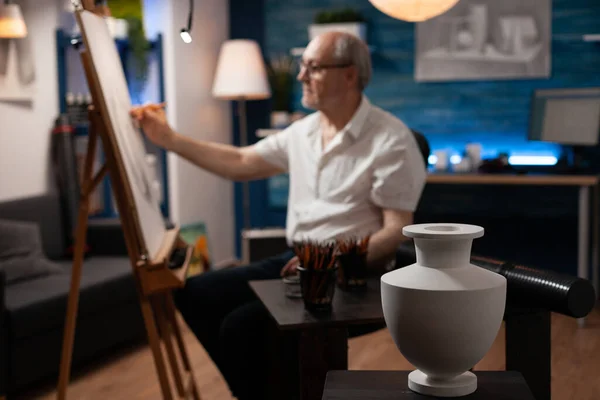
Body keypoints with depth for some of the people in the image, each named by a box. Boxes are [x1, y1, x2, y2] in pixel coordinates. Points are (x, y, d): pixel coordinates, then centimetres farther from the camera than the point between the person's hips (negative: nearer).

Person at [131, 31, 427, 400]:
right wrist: (170, 139, 11)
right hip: (296, 260, 8)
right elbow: (240, 164, 17)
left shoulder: (392, 141, -13)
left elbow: (396, 233, -16)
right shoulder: (303, 131, 10)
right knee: (197, 294, 1)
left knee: (242, 325, -24)